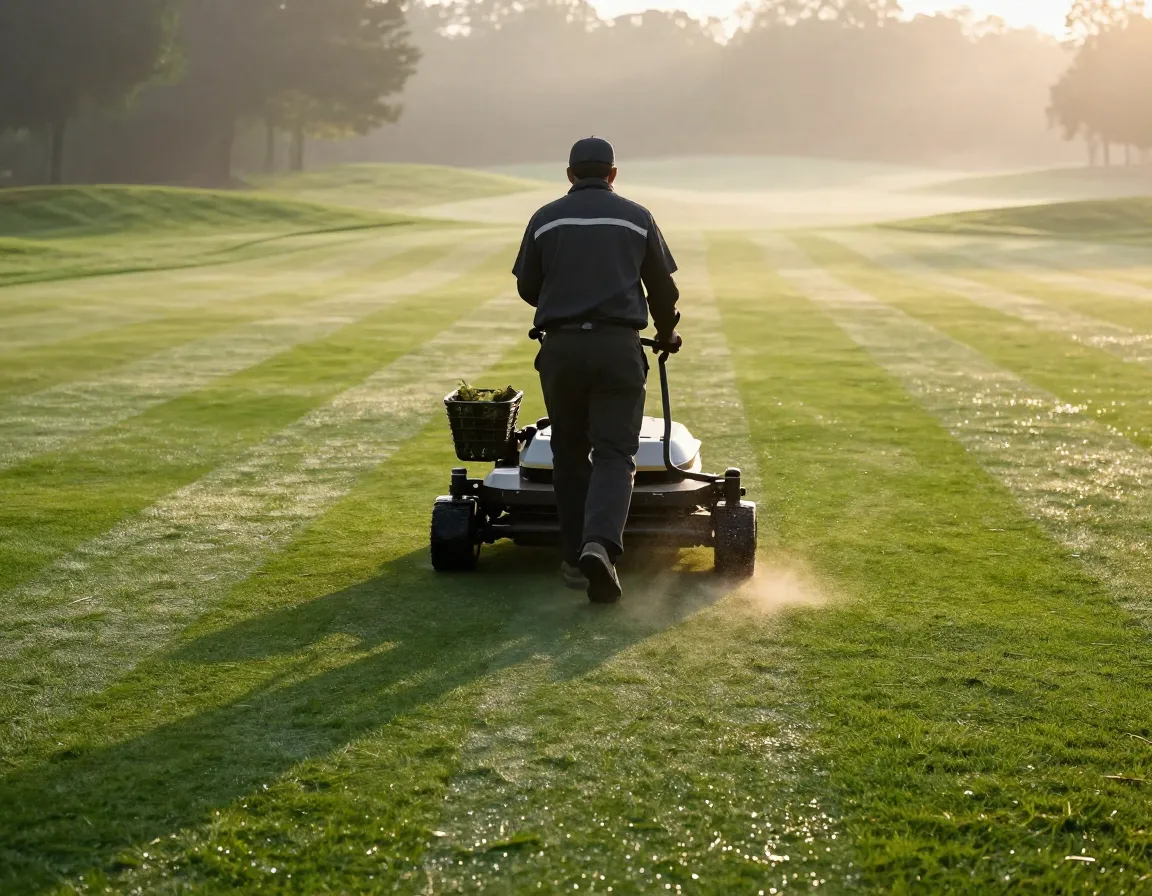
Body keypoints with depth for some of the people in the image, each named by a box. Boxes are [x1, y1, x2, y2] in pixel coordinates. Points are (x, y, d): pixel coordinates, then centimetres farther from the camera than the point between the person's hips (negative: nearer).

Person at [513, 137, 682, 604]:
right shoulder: (637, 218, 6)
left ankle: (576, 557, 16)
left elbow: (526, 287, 13)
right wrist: (667, 331, 32)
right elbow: (662, 286, 13)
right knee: (614, 453, -2)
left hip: (560, 346, 1)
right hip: (618, 345, -1)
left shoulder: (545, 219, 6)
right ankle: (600, 544, -24)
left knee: (569, 453, 13)